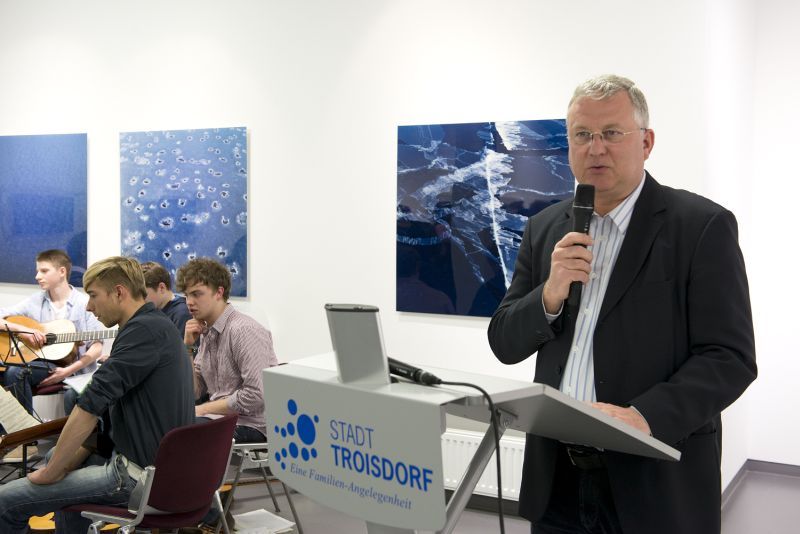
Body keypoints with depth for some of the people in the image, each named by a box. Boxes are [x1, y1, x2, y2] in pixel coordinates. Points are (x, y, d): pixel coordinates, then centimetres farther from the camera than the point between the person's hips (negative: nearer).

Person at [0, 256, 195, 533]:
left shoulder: (144, 330, -19)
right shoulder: (156, 326, 13)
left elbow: (92, 405, -22)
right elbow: (109, 402, 16)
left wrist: (50, 472, -11)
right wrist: (69, 458, 9)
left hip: (143, 475, -10)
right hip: (162, 464, 10)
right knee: (63, 457, 33)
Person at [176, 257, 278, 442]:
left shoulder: (244, 330, -14)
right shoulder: (207, 333, 12)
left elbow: (256, 395, -21)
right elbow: (193, 392, 13)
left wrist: (202, 410, -13)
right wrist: (188, 346, 2)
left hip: (250, 426, -7)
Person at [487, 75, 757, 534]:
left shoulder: (703, 225, -7)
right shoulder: (546, 228, 7)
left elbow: (731, 357, -11)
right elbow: (505, 343, 7)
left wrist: (647, 416, -26)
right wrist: (550, 296, -12)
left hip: (656, 484, -4)